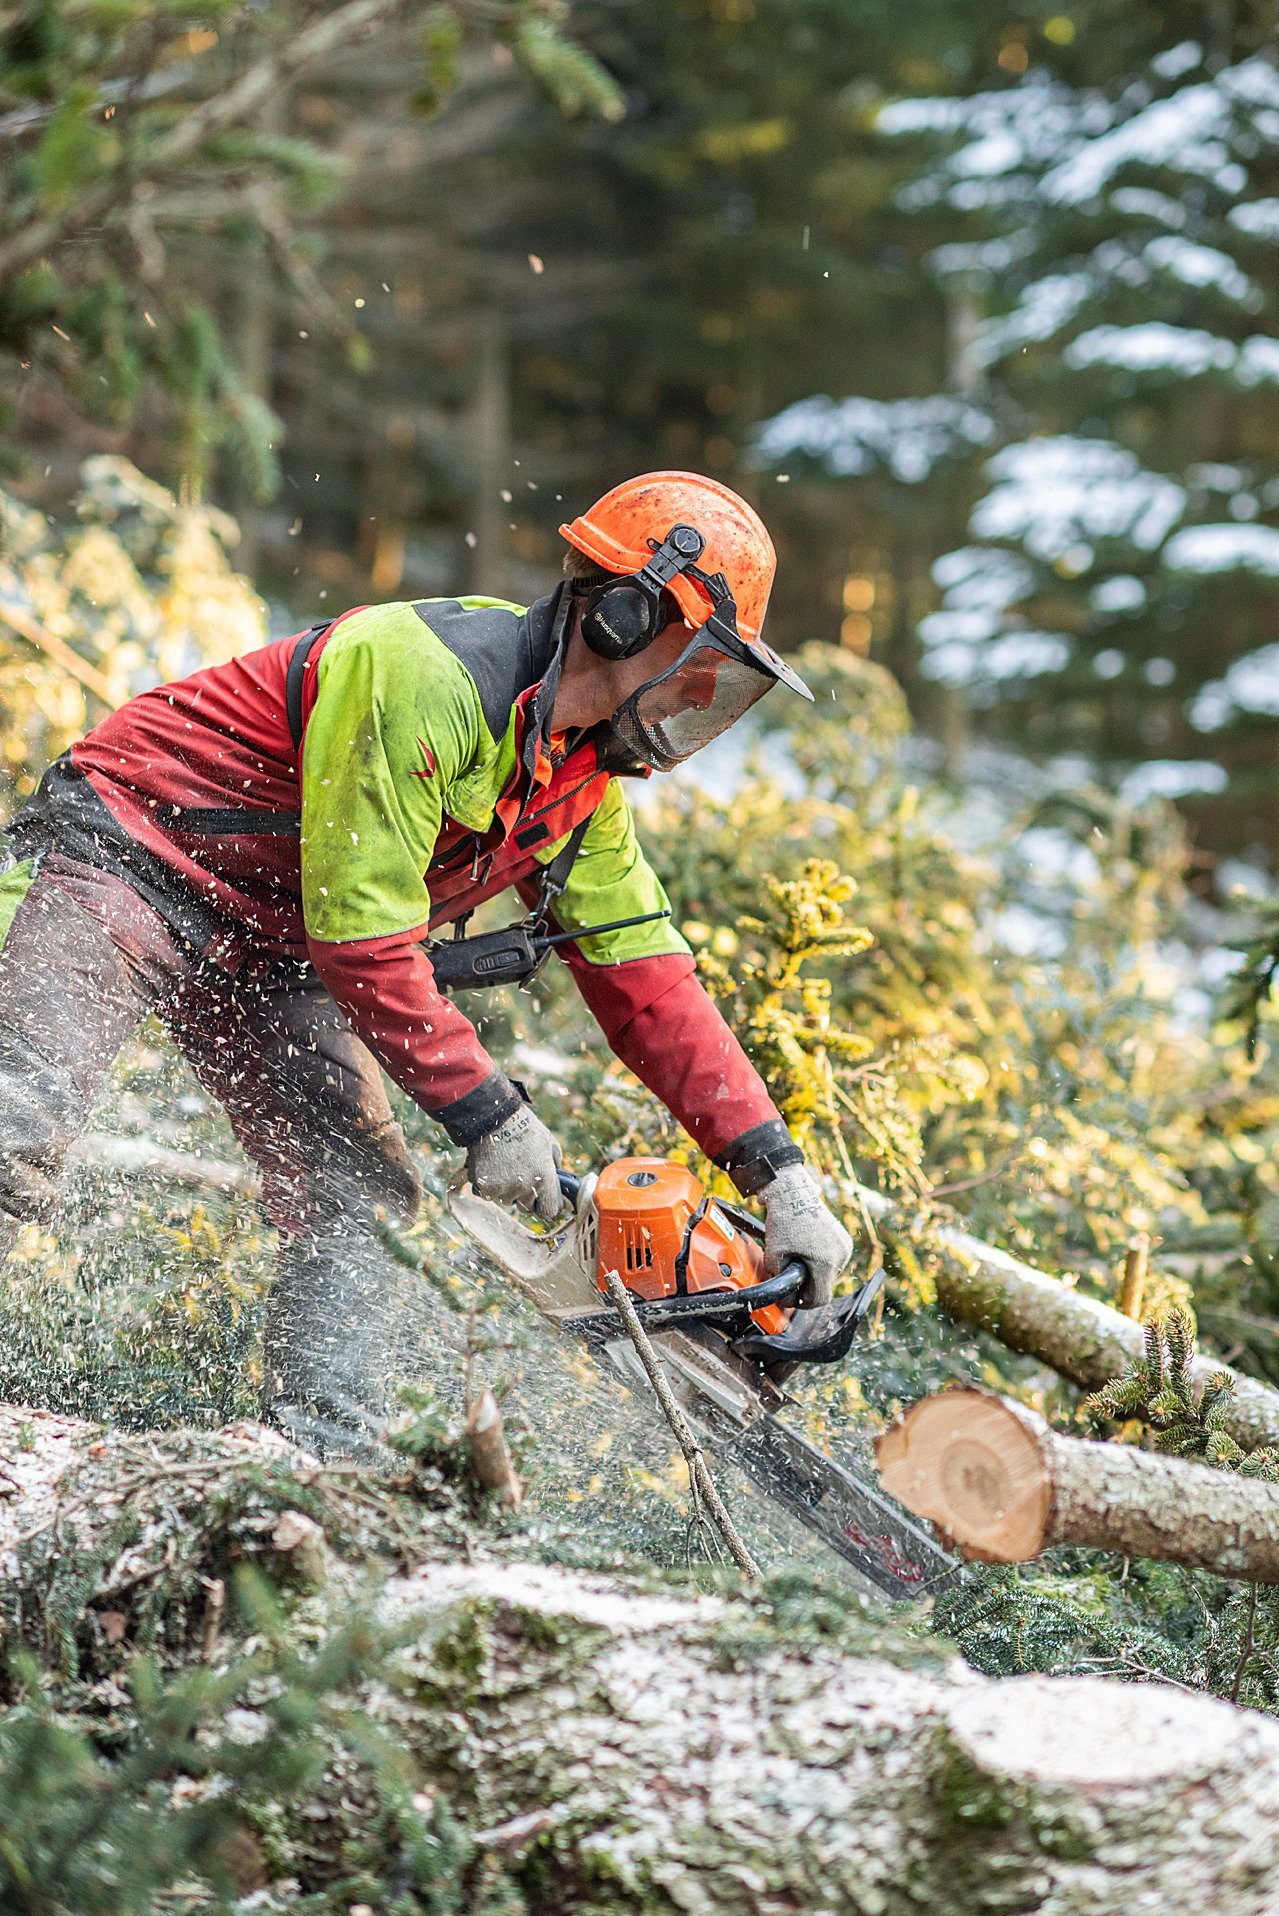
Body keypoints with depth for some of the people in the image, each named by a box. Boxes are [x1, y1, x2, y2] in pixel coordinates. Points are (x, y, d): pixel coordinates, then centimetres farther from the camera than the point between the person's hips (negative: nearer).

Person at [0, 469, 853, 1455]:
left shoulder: (585, 788, 3)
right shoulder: (427, 674, -27)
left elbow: (649, 986, 5)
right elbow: (362, 930, -27)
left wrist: (782, 1173, -2)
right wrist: (485, 1113, -21)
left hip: (270, 954, 9)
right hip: (129, 856, -9)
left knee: (355, 1198, -3)